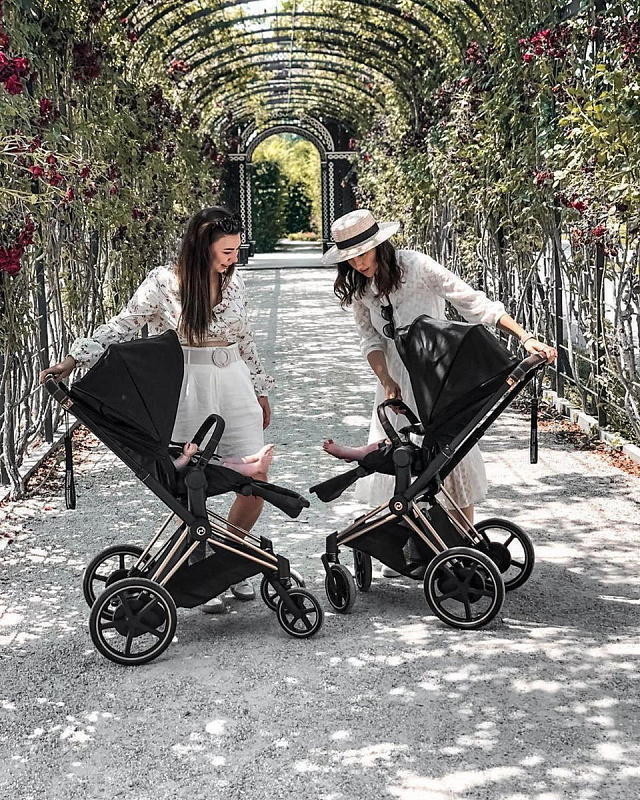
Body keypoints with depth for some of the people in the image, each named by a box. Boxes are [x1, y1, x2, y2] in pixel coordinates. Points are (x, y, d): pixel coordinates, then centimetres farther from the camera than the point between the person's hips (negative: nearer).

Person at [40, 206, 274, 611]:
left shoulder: (234, 282, 7)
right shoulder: (164, 282, -7)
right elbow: (121, 326, -5)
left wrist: (261, 391, 21)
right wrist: (73, 360, -12)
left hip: (233, 386, 5)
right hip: (185, 390, -4)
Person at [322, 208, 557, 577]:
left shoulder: (415, 265, -18)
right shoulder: (358, 288, -1)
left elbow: (474, 302, -21)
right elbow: (371, 340, 3)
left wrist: (526, 337, -27)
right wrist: (386, 381, -14)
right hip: (397, 378, 5)